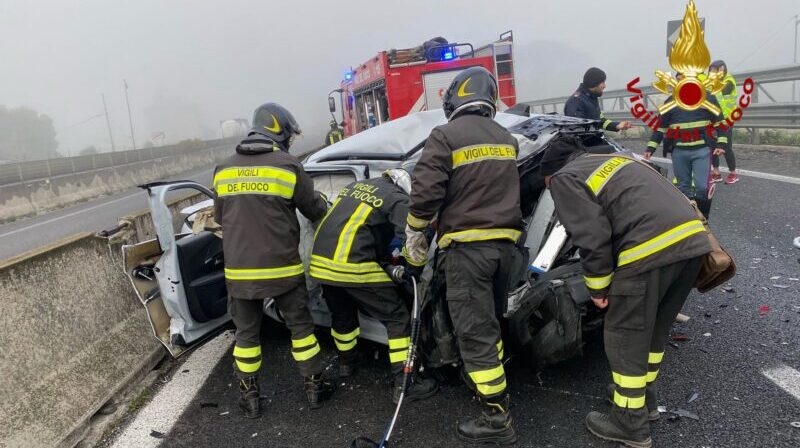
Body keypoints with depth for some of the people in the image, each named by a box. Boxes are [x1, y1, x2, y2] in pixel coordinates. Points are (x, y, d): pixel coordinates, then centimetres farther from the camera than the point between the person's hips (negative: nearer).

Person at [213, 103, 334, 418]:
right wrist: (326, 203, 26)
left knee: (246, 333, 15)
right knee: (300, 326, 14)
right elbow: (315, 210, 2)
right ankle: (313, 386, 24)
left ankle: (250, 397, 25)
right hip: (282, 267, -3)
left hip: (238, 270, 3)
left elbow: (220, 217, 16)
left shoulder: (224, 169, 4)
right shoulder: (288, 165, -8)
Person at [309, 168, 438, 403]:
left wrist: (386, 257, 27)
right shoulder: (398, 199, 0)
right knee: (398, 318, 5)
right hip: (354, 267, -7)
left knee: (342, 316, 30)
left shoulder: (356, 185, 21)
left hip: (321, 261, 8)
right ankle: (403, 384, 7)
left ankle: (346, 362, 49)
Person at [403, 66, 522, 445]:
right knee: (490, 321, 22)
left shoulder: (445, 136, -9)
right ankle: (495, 383, 36)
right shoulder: (506, 138, 13)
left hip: (467, 245, -7)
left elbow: (425, 195, -13)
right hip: (504, 242, 7)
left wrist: (414, 242, -2)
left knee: (474, 332, -3)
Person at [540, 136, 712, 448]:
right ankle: (646, 399, 41)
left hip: (651, 248, -9)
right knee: (654, 330, 24)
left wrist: (598, 288, 6)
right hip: (692, 236, 9)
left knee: (626, 338, 7)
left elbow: (592, 239, -6)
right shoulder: (609, 160, 31)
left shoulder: (565, 179, 6)